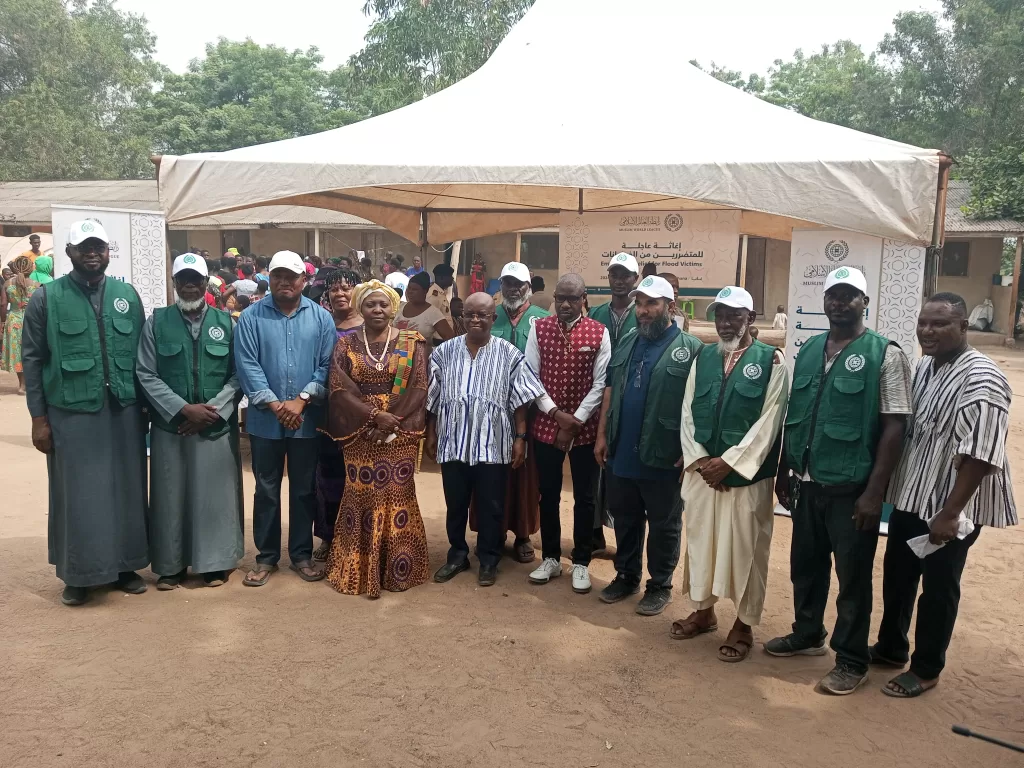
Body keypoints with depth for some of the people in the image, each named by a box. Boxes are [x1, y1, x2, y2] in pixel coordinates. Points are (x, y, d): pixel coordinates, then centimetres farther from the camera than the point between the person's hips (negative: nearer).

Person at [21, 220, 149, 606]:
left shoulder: (128, 295, 6)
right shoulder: (46, 298, -1)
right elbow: (32, 360, -1)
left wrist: (146, 405, 7)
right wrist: (38, 417, -4)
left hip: (124, 412, 3)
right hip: (71, 414, -2)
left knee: (126, 490, 10)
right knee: (77, 495, 6)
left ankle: (126, 565, 25)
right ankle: (78, 574, 20)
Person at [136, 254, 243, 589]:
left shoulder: (226, 322, 4)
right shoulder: (156, 322, 2)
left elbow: (238, 375, 0)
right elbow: (146, 374, -3)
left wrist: (213, 411, -12)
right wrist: (184, 409, -13)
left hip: (217, 427, 0)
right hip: (170, 426, 0)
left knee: (215, 495, 6)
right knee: (171, 496, 7)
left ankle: (215, 563, 19)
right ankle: (171, 565, 21)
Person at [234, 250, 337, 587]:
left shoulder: (321, 317, 2)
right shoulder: (251, 317, -1)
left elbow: (326, 366, -3)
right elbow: (247, 365, -8)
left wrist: (301, 400, -14)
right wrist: (274, 404, -16)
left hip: (308, 420, 1)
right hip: (265, 420, 0)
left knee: (304, 489, 10)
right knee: (266, 489, 10)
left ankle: (302, 554, 24)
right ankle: (266, 556, 22)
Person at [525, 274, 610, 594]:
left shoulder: (599, 333, -5)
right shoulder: (539, 329, 0)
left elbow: (601, 382, -7)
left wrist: (575, 421, -12)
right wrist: (556, 413, -12)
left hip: (586, 427, -1)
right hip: (546, 424, 2)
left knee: (585, 497, 7)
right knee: (548, 494, 11)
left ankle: (581, 562, 21)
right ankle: (551, 558, 27)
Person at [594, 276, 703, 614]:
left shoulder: (690, 348, -9)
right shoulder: (626, 344, 10)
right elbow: (609, 392, 13)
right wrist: (602, 435, 9)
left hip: (664, 458, -5)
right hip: (622, 453, 5)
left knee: (663, 525, 9)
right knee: (625, 519, 17)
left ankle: (660, 586, 24)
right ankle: (626, 576, 33)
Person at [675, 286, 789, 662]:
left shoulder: (771, 361, -6)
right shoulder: (703, 358, 8)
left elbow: (768, 423, -11)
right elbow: (688, 414, 6)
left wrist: (728, 462, -14)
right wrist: (699, 460, -6)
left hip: (747, 474, -4)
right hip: (702, 471, 4)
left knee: (745, 549, 5)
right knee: (700, 539, 14)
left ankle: (744, 625, 21)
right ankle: (703, 610, 32)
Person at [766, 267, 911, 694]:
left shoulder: (885, 355, -9)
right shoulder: (808, 350, 8)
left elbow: (894, 427, -12)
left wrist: (874, 490, -16)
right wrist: (783, 471, 13)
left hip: (851, 488, -5)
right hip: (807, 483, 5)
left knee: (853, 577, 7)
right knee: (805, 565, 18)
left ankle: (851, 661, 23)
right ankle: (807, 635, 39)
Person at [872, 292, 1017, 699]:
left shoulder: (980, 379, -20)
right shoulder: (923, 367, 6)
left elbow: (980, 455, -24)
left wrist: (950, 513, -25)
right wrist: (885, 484, 13)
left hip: (950, 506, -8)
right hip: (910, 496, 8)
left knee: (938, 588, 8)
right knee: (896, 576, 20)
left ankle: (926, 669, 25)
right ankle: (891, 648, 39)